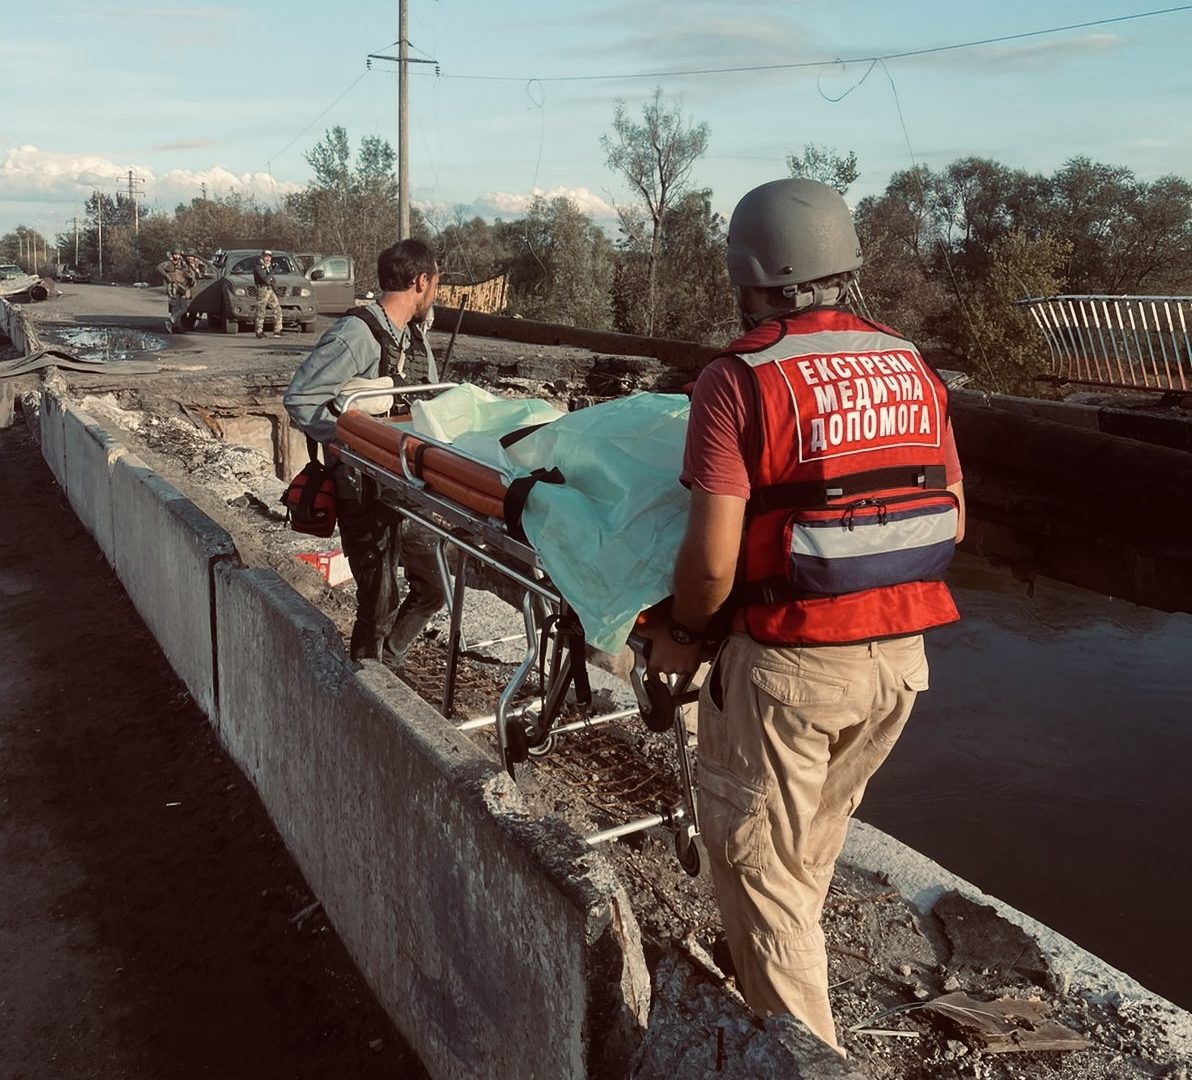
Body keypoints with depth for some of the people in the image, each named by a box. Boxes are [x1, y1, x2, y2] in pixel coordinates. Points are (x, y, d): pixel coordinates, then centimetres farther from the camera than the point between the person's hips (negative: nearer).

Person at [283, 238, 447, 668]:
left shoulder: (406, 334, 10)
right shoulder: (356, 336, -19)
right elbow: (299, 398, -21)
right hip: (365, 492, -9)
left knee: (432, 587, 17)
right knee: (379, 605, 0)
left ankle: (382, 668, 33)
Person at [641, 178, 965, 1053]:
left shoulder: (742, 381, -14)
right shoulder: (913, 368, 5)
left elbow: (712, 558, -19)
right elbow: (952, 521, 10)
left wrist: (683, 633, -1)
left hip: (788, 661, -7)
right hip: (901, 656, 7)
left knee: (756, 859, 13)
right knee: (812, 845, 27)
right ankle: (784, 973, 49)